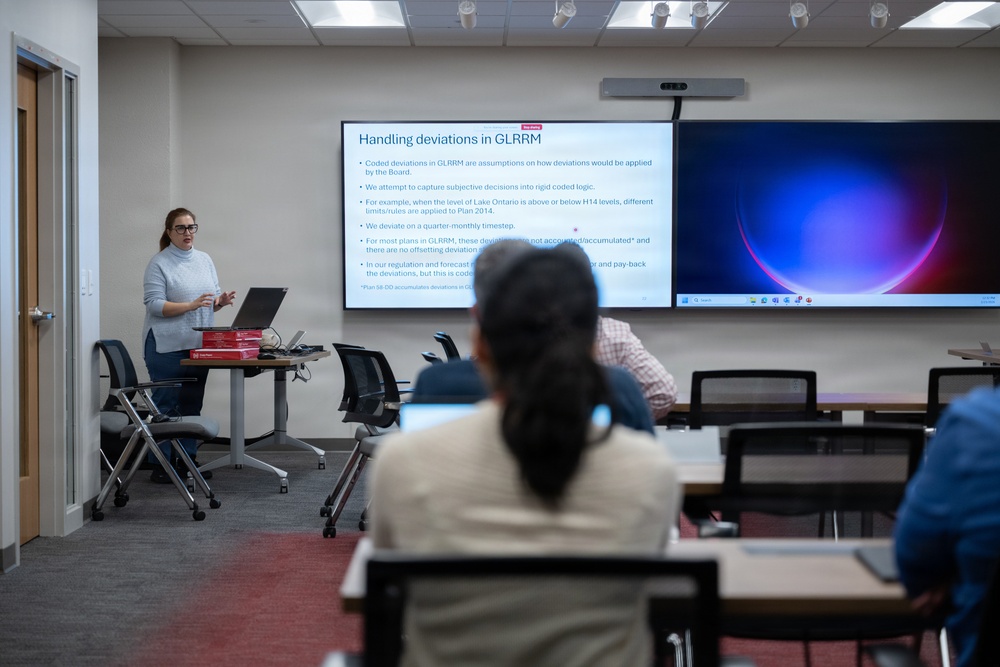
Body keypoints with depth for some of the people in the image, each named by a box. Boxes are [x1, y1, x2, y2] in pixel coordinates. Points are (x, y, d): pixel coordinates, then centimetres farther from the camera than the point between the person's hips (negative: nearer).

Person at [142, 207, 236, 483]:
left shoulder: (205, 260, 12)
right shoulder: (159, 263, -6)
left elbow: (212, 299, 16)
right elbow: (154, 304, -14)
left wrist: (221, 301, -8)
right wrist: (191, 305, -24)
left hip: (198, 345, 6)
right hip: (167, 346, -6)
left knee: (192, 405, 9)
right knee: (165, 406, -2)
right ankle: (160, 464, 2)